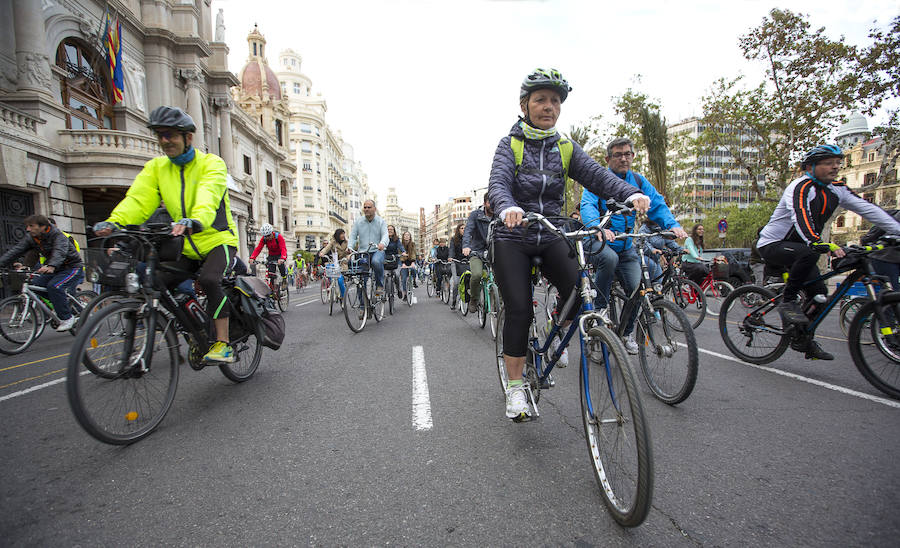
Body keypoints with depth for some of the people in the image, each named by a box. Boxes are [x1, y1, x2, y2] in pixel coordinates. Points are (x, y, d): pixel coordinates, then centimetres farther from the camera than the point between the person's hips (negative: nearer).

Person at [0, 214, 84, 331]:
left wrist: (51, 266, -56)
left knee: (53, 286, -27)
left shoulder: (58, 236, -20)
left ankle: (67, 318, -16)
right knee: (34, 284, -10)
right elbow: (15, 251, -5)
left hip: (73, 268, -8)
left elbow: (60, 252, -39)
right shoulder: (30, 237, 2)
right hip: (54, 270, 8)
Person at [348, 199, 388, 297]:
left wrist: (382, 243, -35)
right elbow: (353, 235, 3)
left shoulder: (381, 221, 4)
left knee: (376, 261, -38)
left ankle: (380, 286, -18)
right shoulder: (358, 221, 10)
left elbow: (385, 234, -11)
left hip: (377, 251, -3)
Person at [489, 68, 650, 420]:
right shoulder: (510, 144, -2)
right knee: (519, 310, -12)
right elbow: (498, 183, -20)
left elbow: (597, 175, -7)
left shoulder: (565, 148, 7)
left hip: (550, 237, 3)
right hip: (513, 237, -3)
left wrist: (630, 193, -28)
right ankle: (515, 387, 5)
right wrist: (507, 207, -43)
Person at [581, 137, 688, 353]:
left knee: (637, 289, -8)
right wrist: (598, 226, -44)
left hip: (626, 246, 4)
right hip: (599, 241, -4)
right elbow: (587, 205, -23)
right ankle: (599, 307, -15)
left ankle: (627, 333, 17)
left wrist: (673, 224, -21)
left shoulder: (638, 181, 9)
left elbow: (657, 204, 0)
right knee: (610, 258, -38)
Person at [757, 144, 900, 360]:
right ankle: (788, 301, -19)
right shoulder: (801, 187, -20)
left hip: (797, 247, 8)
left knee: (820, 294, 3)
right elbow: (802, 220, -36)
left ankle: (802, 340, 18)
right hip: (772, 245, -8)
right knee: (809, 253, -37)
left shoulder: (837, 189, 5)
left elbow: (868, 209, 2)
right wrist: (826, 246, -49)